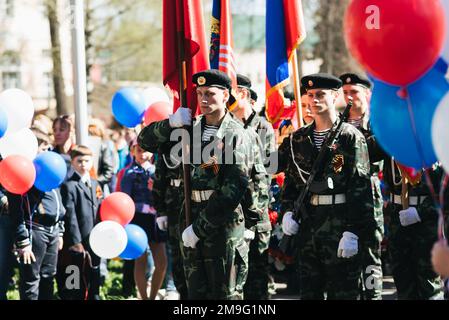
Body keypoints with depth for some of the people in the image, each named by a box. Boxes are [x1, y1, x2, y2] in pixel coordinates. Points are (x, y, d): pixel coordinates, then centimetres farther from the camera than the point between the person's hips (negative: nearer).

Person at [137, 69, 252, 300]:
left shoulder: (235, 135, -9)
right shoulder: (191, 127, 9)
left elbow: (234, 188, -17)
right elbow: (145, 141, 13)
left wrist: (200, 227, -17)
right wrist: (170, 123, -8)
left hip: (223, 222, -6)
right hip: (191, 216, 6)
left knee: (225, 293, -2)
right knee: (196, 291, 10)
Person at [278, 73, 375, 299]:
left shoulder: (351, 137, -5)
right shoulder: (298, 139, 12)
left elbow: (360, 187, -10)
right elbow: (291, 180, 19)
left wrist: (352, 232, -16)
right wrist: (287, 211, 1)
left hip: (340, 224, -5)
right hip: (307, 222, 5)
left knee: (342, 291, -2)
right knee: (309, 291, 9)